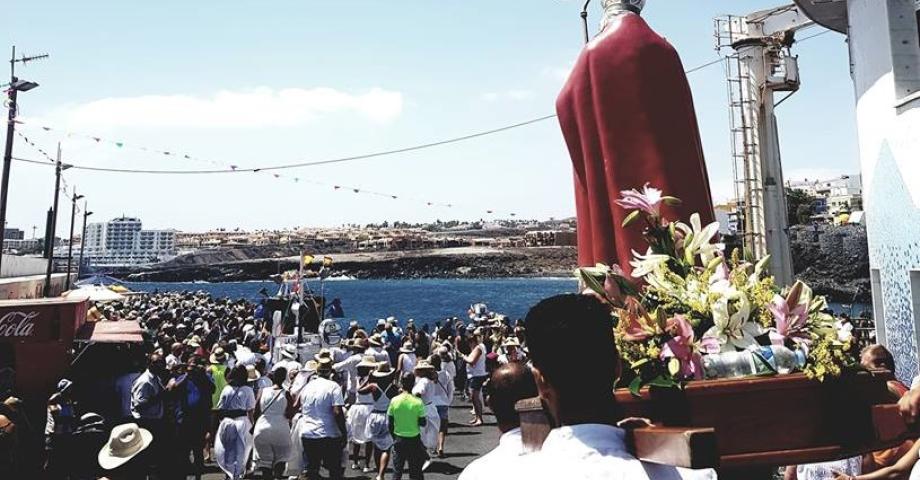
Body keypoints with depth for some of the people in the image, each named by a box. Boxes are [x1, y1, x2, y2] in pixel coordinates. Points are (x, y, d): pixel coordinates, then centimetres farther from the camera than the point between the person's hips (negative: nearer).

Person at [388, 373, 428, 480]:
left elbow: (389, 423, -1)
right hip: (414, 439, -1)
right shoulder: (418, 402, -14)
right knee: (415, 471, 11)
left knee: (397, 471, 13)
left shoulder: (394, 401, -8)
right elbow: (422, 423, -9)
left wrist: (394, 436, 13)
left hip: (398, 439, 2)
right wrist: (425, 417, 11)